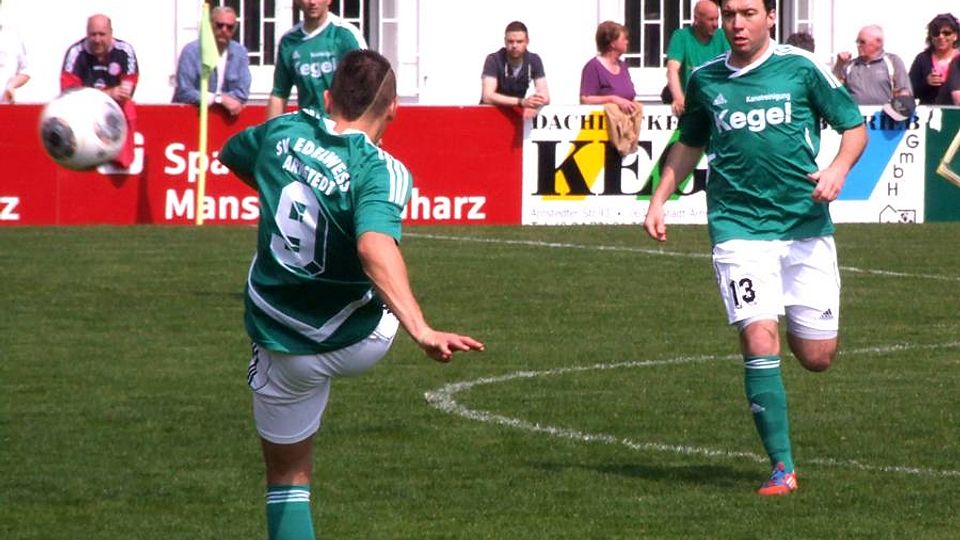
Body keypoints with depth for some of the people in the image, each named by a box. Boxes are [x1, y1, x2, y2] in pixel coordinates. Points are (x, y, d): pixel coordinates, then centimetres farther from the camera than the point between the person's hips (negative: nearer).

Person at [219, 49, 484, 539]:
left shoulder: (284, 130, -6)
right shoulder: (381, 171, -20)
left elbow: (230, 155, 18)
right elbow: (375, 246, -40)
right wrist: (421, 332, -51)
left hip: (282, 347, 3)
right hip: (361, 344, -3)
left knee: (287, 477, 16)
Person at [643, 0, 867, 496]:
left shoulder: (800, 69, -1)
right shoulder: (705, 80, 7)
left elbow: (855, 126, 4)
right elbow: (689, 144, 24)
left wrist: (838, 168, -15)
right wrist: (658, 200, 15)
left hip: (806, 227, 0)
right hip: (738, 228, 0)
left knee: (817, 357, 2)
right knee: (760, 342, -16)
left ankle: (800, 326, 40)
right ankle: (782, 468, -10)